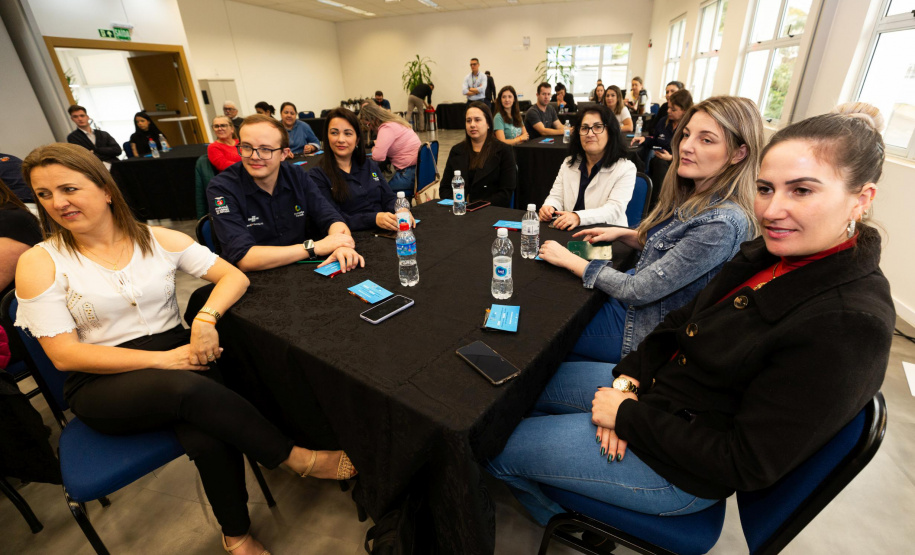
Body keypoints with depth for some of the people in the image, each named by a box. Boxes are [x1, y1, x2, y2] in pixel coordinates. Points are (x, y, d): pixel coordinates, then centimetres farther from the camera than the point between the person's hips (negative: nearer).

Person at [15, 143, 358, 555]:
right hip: (102, 387, -1)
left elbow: (234, 277, 1)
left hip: (177, 356, 2)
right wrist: (159, 359, -19)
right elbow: (64, 354, -7)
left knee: (207, 439, -28)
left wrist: (207, 317, -19)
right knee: (189, 389, -35)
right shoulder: (39, 263, -2)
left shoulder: (158, 240, 3)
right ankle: (297, 458, -16)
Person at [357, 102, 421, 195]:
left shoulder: (387, 128, -16)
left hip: (410, 171, -10)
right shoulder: (394, 121, 16)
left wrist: (374, 150, -3)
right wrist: (377, 143, 8)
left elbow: (378, 157, -26)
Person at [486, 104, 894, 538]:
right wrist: (628, 380, -9)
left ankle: (564, 519, 31)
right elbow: (681, 323, 5)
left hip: (684, 471, -7)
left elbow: (744, 466, -25)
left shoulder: (848, 325, -28)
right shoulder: (768, 256, -3)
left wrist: (628, 415, -20)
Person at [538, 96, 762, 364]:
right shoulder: (690, 197, -3)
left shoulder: (721, 224, -29)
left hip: (646, 329, -8)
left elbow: (637, 290, -28)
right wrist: (623, 234, 0)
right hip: (634, 302, 8)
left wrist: (568, 259, -20)